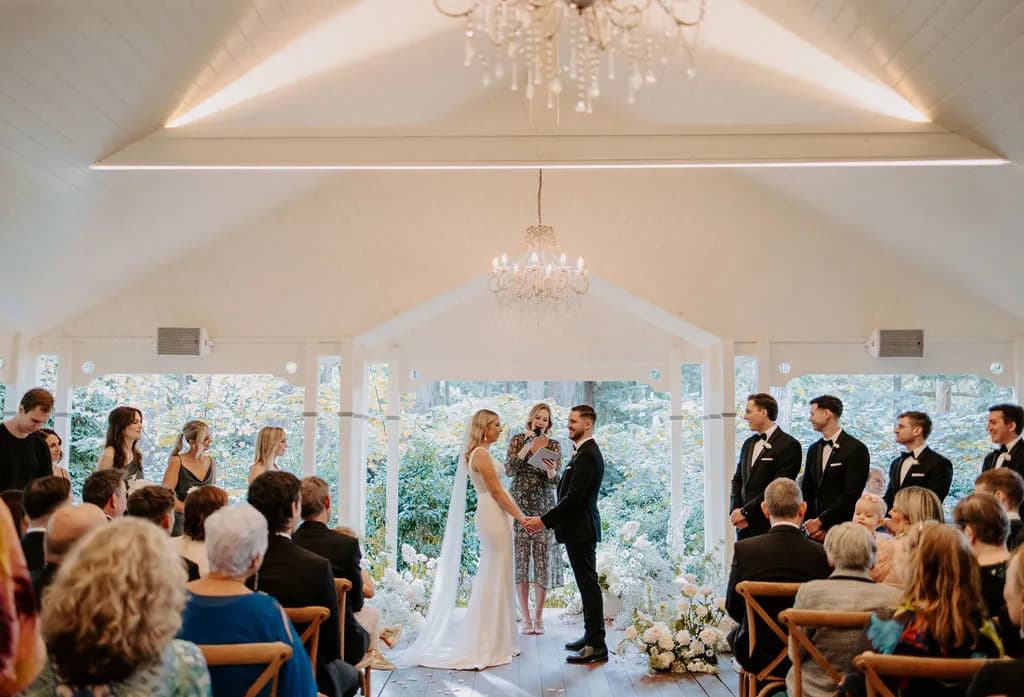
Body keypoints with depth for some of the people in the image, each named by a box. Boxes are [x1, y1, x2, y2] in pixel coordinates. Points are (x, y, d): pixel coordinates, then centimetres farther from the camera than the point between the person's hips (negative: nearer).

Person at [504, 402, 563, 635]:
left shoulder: (554, 445, 4)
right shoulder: (518, 440, 3)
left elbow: (554, 482, -2)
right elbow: (509, 470, -9)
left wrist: (551, 471, -24)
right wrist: (526, 446, -15)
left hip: (544, 508, 1)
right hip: (519, 506, 0)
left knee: (543, 561, 1)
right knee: (520, 560, 1)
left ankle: (538, 616, 14)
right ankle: (526, 617, 12)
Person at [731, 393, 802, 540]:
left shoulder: (789, 445, -8)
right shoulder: (748, 443, 16)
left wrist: (745, 512, -12)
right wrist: (735, 510, -1)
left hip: (769, 527, -6)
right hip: (744, 526, 6)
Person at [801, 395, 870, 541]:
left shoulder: (856, 449, -7)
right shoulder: (813, 450, 14)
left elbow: (851, 493, -13)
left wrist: (820, 521, -13)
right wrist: (810, 523, -1)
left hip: (842, 531, -5)